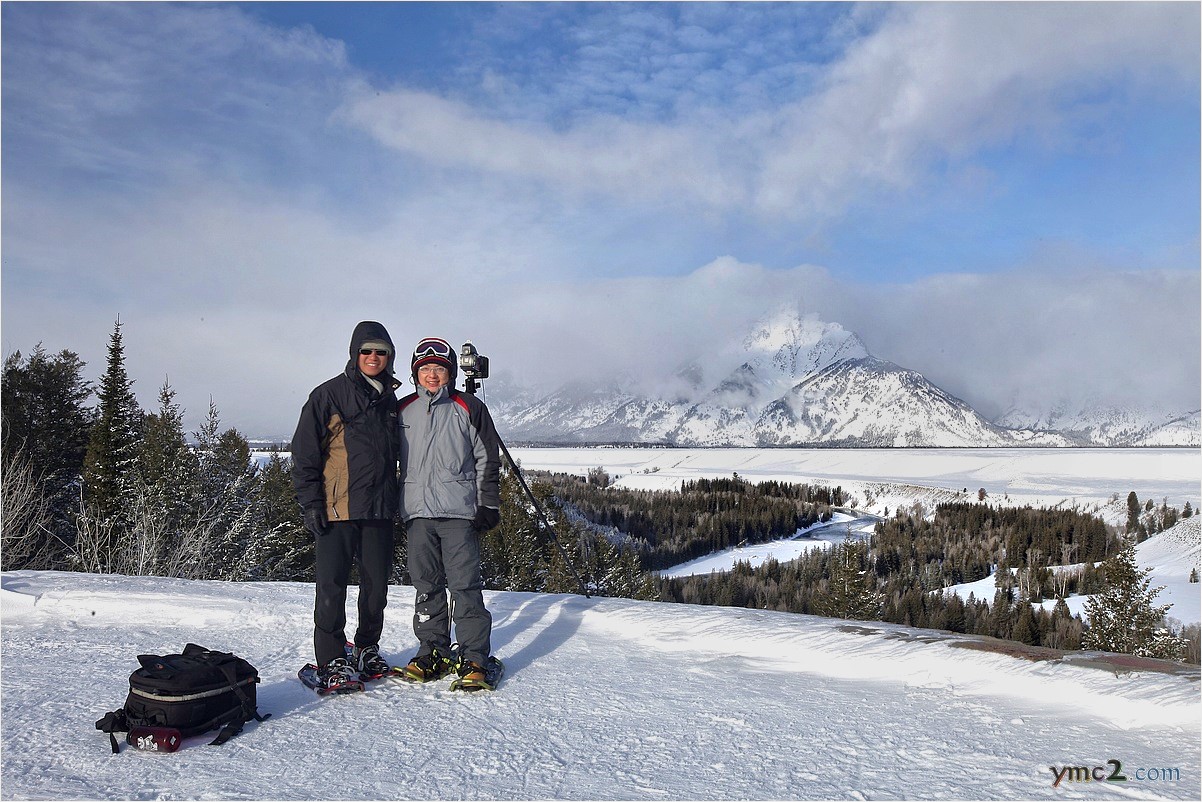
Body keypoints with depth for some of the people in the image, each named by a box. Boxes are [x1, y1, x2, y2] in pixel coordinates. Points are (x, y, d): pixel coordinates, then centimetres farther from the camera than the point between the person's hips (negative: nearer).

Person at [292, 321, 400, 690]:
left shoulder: (389, 399, 15)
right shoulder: (329, 394, -3)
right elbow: (304, 452, -5)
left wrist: (396, 498, 19)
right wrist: (310, 502, -10)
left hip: (379, 508, 5)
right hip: (337, 507, -5)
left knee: (377, 584, 10)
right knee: (332, 586, -2)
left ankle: (367, 648, 27)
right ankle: (331, 659, 9)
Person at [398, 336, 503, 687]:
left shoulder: (468, 408, 4)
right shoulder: (402, 411, 13)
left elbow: (488, 460, 4)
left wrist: (488, 506, -2)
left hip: (459, 512, -3)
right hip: (417, 512, 4)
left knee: (465, 585, -5)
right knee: (426, 586, 8)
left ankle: (474, 657, 3)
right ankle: (433, 651, 20)